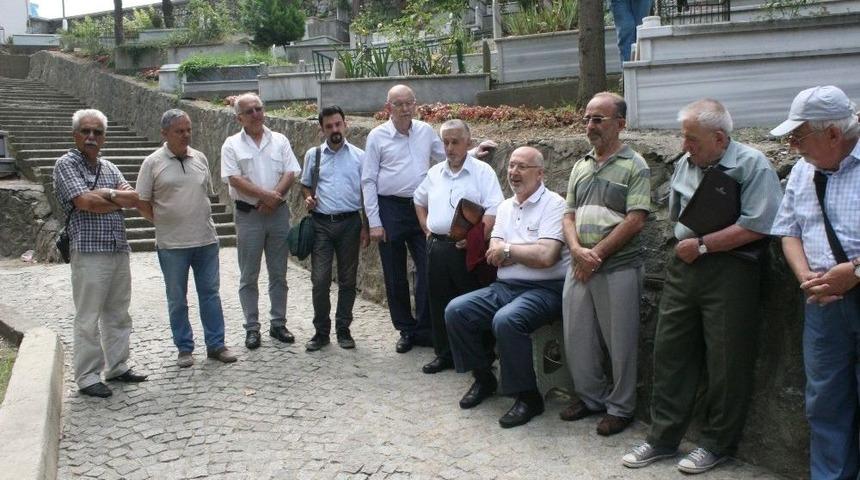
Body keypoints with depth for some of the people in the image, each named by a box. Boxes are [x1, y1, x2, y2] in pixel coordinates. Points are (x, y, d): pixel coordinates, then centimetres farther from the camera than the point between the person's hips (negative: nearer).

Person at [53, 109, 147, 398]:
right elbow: (84, 202, -15)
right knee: (88, 319, -1)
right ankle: (87, 378, 6)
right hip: (89, 252, -7)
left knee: (118, 315, 13)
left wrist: (108, 194, -12)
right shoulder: (66, 164, -3)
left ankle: (117, 366, 24)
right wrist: (121, 200, -1)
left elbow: (135, 198, 5)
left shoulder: (109, 167, 16)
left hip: (120, 251, 7)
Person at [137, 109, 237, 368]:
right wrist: (163, 223, -1)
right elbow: (142, 202, -1)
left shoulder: (200, 158, 7)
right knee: (177, 299, 7)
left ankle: (216, 344, 17)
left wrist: (201, 220, 11)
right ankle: (184, 348, 19)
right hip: (172, 243, -3)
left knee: (210, 293, 8)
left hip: (206, 239, 3)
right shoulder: (153, 163, -4)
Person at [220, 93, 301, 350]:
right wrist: (266, 195, -19)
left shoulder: (279, 141, 7)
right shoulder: (232, 145, -1)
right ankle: (252, 327, 13)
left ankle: (278, 323, 20)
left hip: (278, 213, 2)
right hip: (248, 215, -2)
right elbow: (235, 179, -11)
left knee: (279, 273, 9)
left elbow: (290, 174, -1)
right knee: (249, 276, 4)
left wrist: (274, 197, -15)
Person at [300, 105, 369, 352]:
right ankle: (321, 331, 10)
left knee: (347, 279, 7)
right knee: (320, 280, -2)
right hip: (321, 223, 0)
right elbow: (306, 185, 18)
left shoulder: (359, 156, 4)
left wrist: (366, 227, 2)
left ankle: (343, 329, 19)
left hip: (350, 222, 0)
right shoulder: (313, 155, 7)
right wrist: (308, 198, -6)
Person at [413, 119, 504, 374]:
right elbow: (420, 201, 29)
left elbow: (494, 210, -13)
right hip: (437, 246, 6)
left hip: (466, 248, -6)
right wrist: (426, 229, 16)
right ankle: (444, 354, 24)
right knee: (440, 303, 12)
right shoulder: (434, 173, 14)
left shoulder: (482, 172, -4)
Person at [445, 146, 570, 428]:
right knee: (456, 310, -9)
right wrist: (528, 252, -11)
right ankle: (483, 378, 9)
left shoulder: (553, 204, -8)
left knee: (506, 320, -34)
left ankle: (528, 397, -15)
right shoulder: (505, 207, 15)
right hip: (504, 287, 7)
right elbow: (493, 256, 5)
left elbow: (546, 256, -21)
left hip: (544, 289, -7)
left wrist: (509, 249, -7)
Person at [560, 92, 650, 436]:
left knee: (620, 342, 4)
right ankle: (591, 396, 30)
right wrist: (577, 250, -8)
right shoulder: (581, 166, 14)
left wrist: (596, 254, -14)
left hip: (618, 269, -6)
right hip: (579, 267, 6)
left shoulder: (634, 167, -6)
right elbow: (569, 215, 11)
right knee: (577, 338, 12)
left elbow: (635, 221, -14)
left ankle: (620, 407, 19)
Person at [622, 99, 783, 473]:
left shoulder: (752, 165, -9)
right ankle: (663, 438, 19)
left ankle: (717, 444, 20)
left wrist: (702, 244, -14)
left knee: (725, 362, 3)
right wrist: (684, 244, 4)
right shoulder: (685, 164, 12)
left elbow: (757, 226, -17)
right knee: (670, 351, 8)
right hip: (683, 265, 6)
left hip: (729, 271, -6)